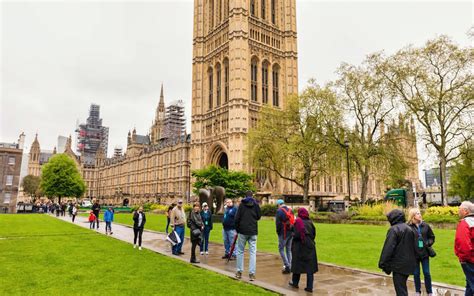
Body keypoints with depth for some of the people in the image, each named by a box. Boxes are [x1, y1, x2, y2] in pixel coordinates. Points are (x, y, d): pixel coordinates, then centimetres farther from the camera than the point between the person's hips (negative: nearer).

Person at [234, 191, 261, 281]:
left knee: (240, 251, 11)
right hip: (253, 231, 1)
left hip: (243, 231, -1)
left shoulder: (242, 204, -2)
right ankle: (252, 274, 0)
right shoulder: (256, 204, 2)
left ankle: (239, 272, 16)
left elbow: (237, 218, -5)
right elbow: (258, 217, 9)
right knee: (253, 252, 3)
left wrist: (237, 229, 6)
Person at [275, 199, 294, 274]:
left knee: (281, 249, 2)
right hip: (291, 232, 7)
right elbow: (293, 221, 13)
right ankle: (289, 267, 16)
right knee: (289, 249, 13)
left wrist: (278, 232, 0)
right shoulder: (290, 210, 11)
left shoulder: (279, 211, -10)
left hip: (284, 233, -7)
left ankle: (287, 266, -5)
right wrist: (292, 231, 15)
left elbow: (278, 223, -13)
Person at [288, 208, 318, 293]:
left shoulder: (298, 222, -13)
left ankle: (295, 283, 27)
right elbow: (314, 234, 8)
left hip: (300, 247, -4)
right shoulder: (310, 222, 2)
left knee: (297, 264, 12)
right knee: (310, 266, 6)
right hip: (310, 246, 4)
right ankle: (309, 287, 7)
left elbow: (297, 235, -20)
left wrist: (293, 234, 0)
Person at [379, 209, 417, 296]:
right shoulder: (409, 229, 9)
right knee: (403, 287, 22)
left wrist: (383, 264, -16)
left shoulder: (394, 229, -16)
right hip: (409, 264, 8)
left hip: (399, 265, -8)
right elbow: (413, 246, 17)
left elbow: (388, 248, -20)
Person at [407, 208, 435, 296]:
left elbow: (432, 237, 13)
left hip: (424, 253, 3)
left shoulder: (425, 225, 0)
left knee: (427, 273, 10)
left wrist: (429, 243, -3)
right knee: (416, 273, 11)